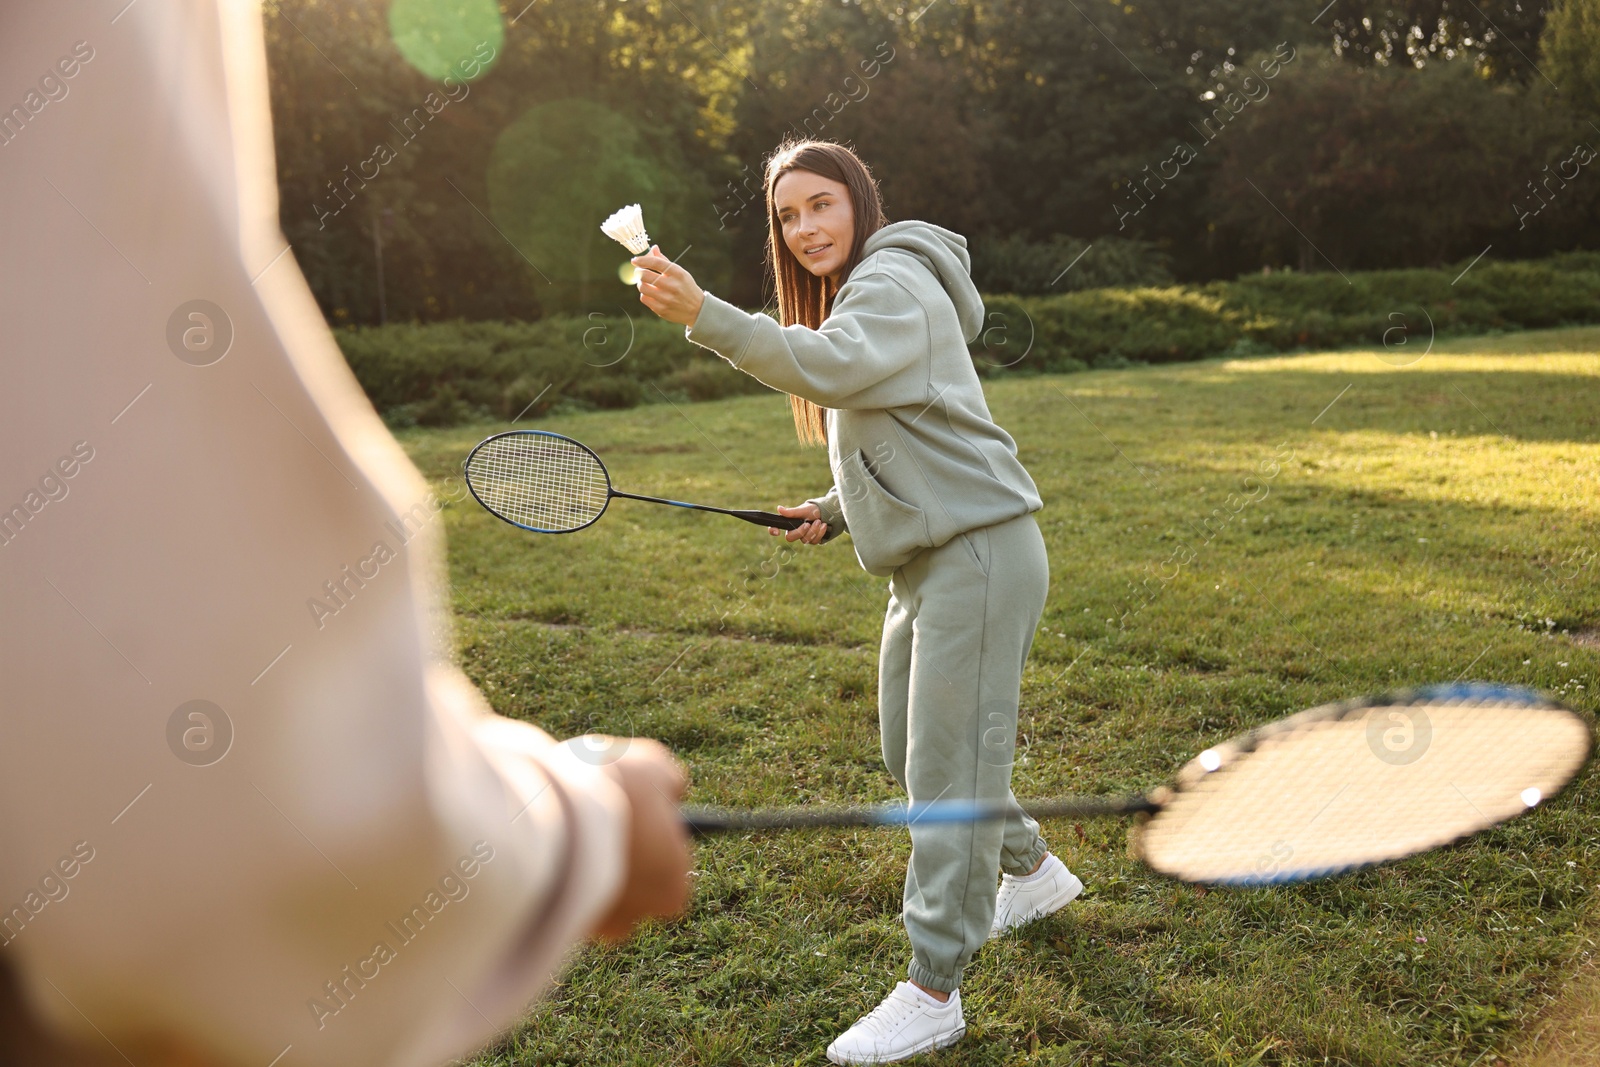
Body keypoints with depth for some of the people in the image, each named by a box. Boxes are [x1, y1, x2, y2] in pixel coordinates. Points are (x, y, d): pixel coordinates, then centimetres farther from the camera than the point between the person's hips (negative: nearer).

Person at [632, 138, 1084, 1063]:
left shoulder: (895, 283, -11)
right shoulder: (859, 296, 21)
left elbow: (827, 369, -33)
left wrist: (703, 315, -41)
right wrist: (839, 511, 11)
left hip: (978, 552, -10)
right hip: (931, 560, 10)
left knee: (948, 765, -6)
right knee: (910, 752, 18)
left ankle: (934, 993, 5)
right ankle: (1032, 868, 41)